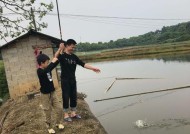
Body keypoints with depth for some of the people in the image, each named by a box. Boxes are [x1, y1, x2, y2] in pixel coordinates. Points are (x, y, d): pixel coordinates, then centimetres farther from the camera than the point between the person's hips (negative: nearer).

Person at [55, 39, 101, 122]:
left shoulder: (74, 57, 8)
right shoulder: (62, 55, -9)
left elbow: (83, 64, 6)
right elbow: (56, 56, -31)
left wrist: (93, 68, 1)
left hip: (73, 80, 6)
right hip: (65, 81, -6)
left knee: (74, 97, 12)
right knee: (66, 98, 2)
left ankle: (73, 113, 27)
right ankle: (66, 115, 16)